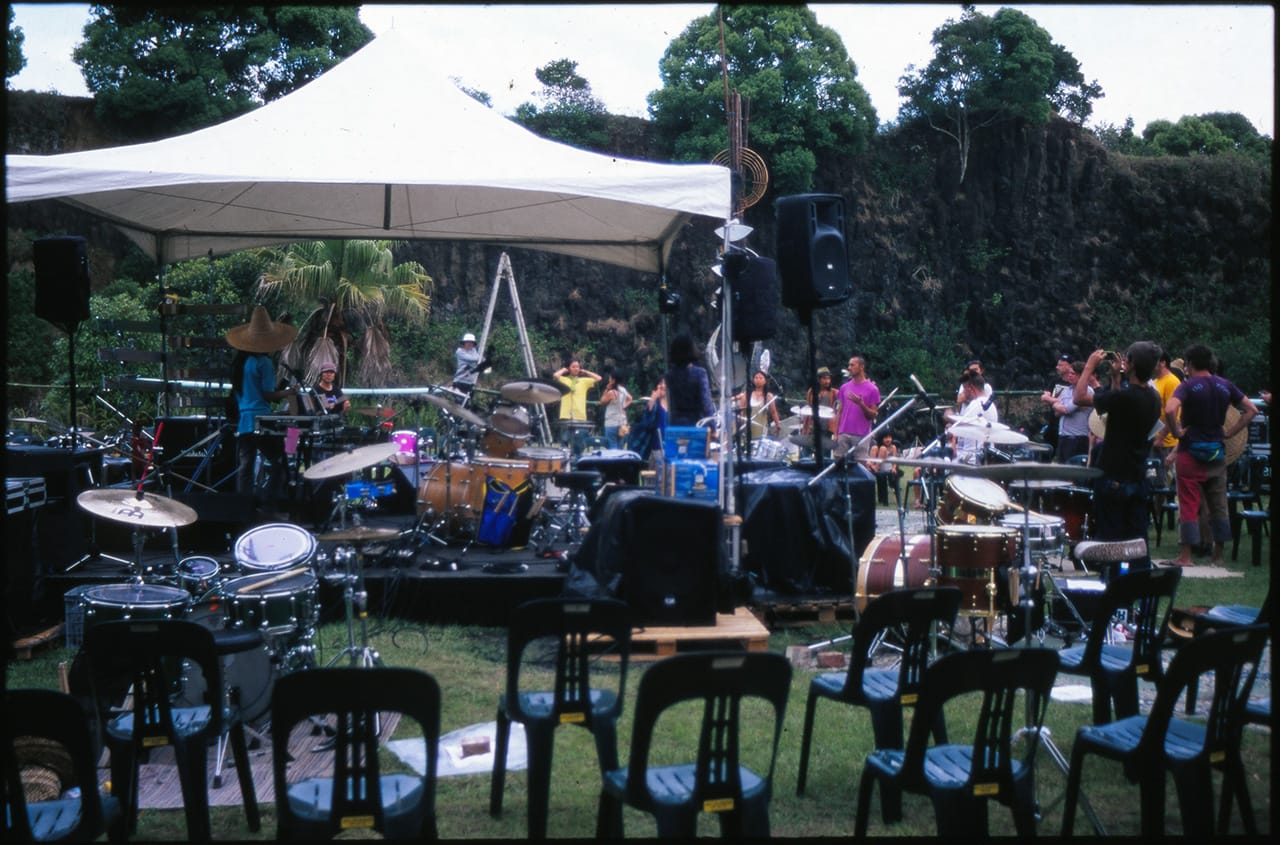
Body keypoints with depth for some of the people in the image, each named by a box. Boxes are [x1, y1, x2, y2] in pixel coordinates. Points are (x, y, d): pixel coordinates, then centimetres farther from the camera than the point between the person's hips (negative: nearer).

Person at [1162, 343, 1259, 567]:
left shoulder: (1187, 386, -10)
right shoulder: (1225, 386, 6)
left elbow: (1170, 410, -28)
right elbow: (1251, 410, 10)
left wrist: (1176, 431, -13)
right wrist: (1229, 433, 8)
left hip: (1191, 451, -5)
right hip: (1217, 452, 5)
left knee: (1189, 505, -2)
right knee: (1219, 505, 11)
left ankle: (1186, 556, -1)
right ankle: (1218, 555, 17)